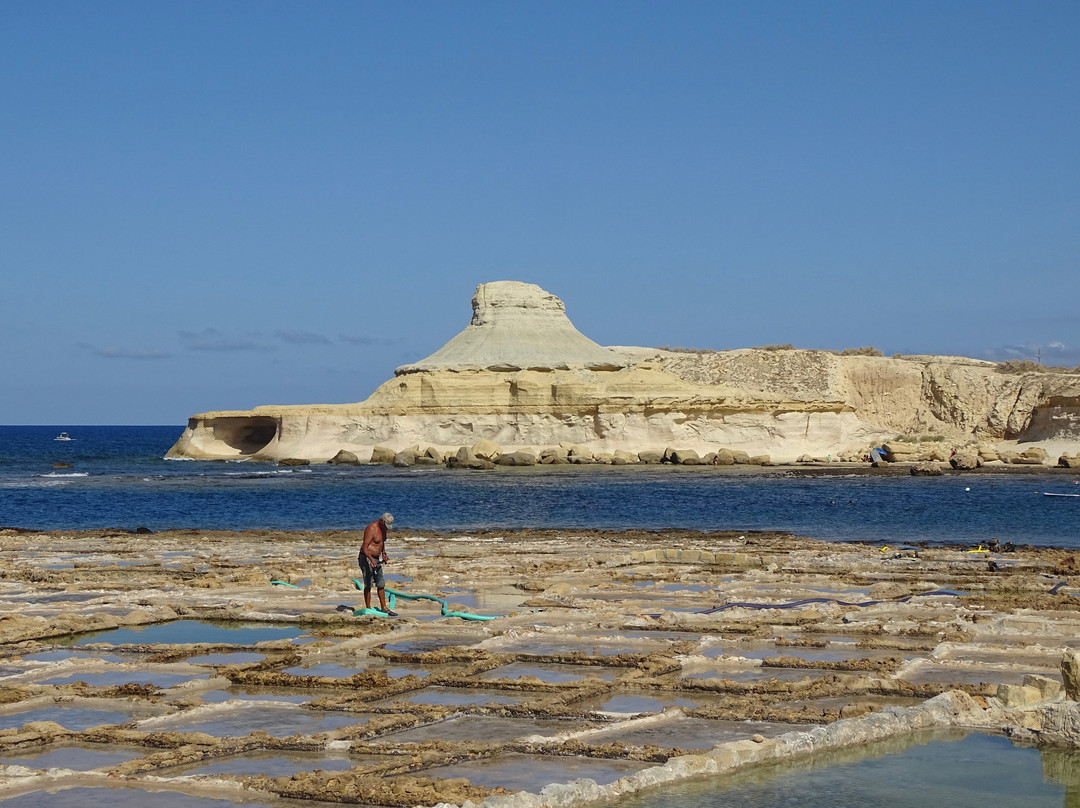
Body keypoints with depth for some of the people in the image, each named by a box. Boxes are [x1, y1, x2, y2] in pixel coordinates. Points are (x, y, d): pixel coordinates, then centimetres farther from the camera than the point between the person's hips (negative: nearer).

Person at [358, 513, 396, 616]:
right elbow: (364, 547, -25)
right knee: (368, 585, -5)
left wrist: (383, 553, 12)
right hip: (366, 558, -9)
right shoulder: (371, 529, -20)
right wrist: (371, 559, -37)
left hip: (376, 559, 9)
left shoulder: (383, 528, 7)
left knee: (381, 584, 10)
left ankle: (384, 608, 18)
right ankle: (368, 609, 0)